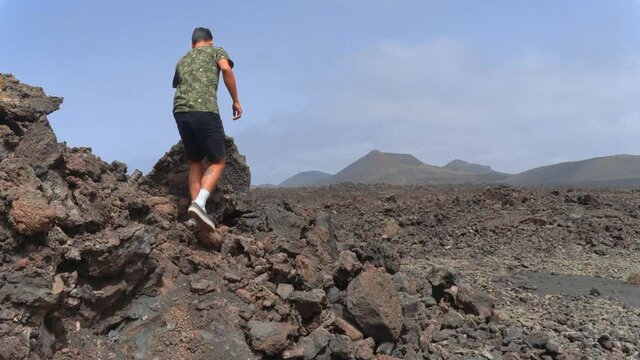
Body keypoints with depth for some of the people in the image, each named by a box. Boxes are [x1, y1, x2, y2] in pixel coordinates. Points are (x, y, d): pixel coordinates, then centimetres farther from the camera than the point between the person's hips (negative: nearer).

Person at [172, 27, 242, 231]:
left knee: (195, 162, 15)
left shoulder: (182, 60, 32)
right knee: (217, 162, 2)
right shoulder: (216, 51, 18)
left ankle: (196, 204, 3)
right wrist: (236, 101, 2)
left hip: (180, 111, 5)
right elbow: (226, 69, -1)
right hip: (205, 110, -5)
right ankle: (199, 203, -20)